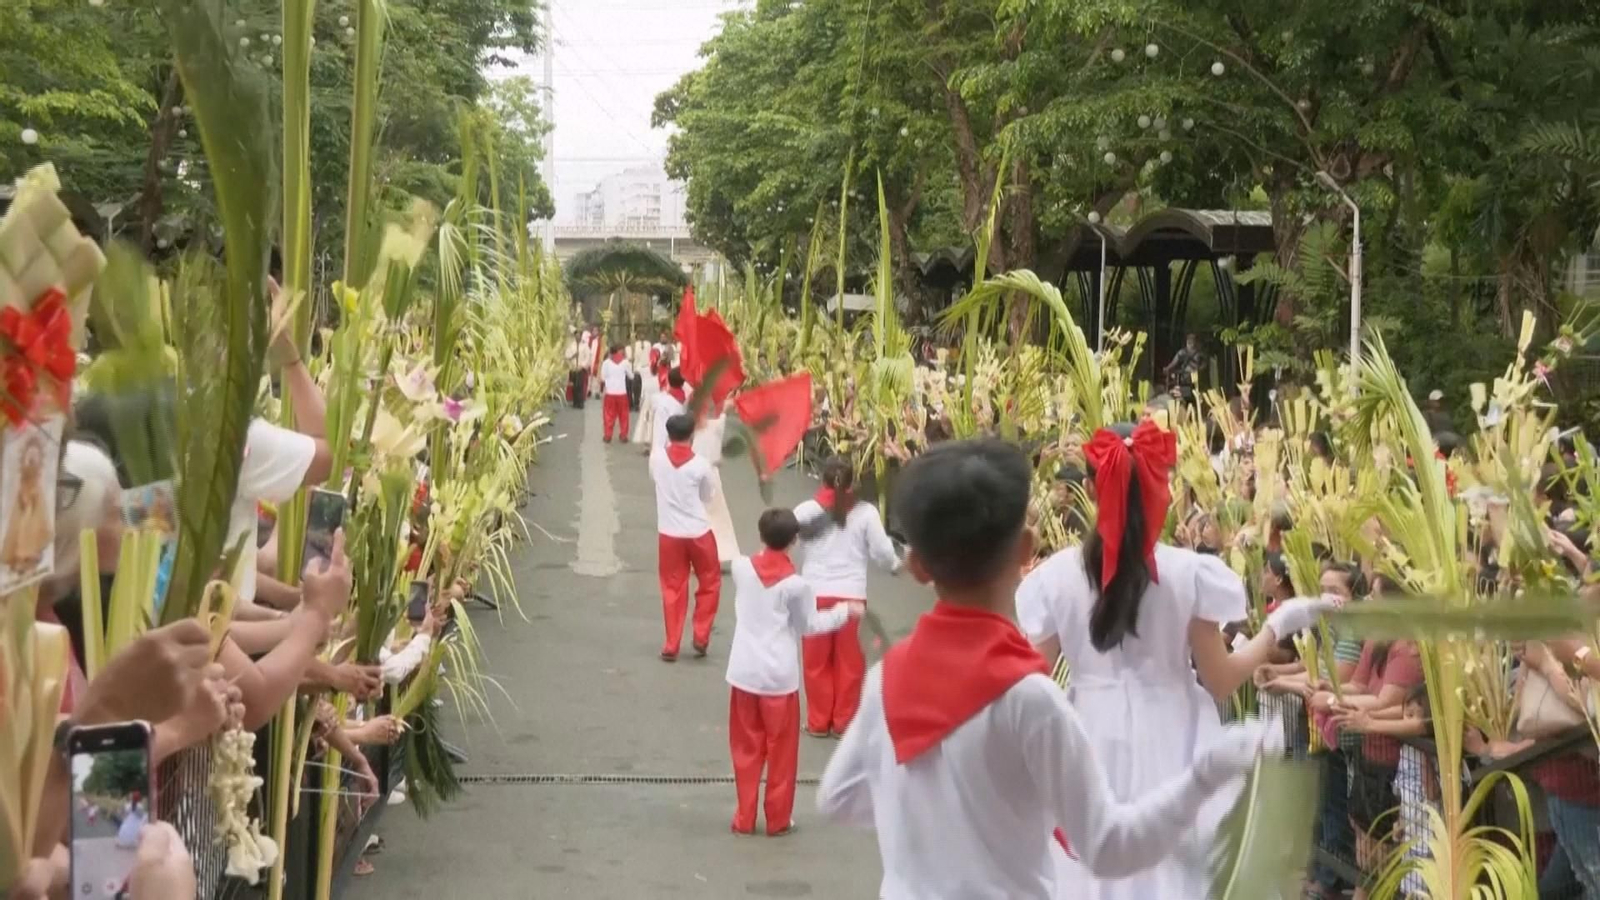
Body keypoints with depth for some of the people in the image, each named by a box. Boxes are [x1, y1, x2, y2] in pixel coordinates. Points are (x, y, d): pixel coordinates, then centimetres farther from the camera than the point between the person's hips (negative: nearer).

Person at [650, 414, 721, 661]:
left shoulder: (657, 458, -7)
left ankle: (671, 646, 12)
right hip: (698, 532, -2)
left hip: (669, 534, 2)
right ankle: (701, 636, 17)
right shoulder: (700, 465, -11)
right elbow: (707, 496, 5)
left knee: (673, 588, 11)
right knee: (710, 582, 18)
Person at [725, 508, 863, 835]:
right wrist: (844, 611, 12)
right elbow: (809, 625, -1)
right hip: (780, 676, -3)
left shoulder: (741, 568, -6)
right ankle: (778, 819, 19)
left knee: (747, 748, 14)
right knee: (781, 750, 11)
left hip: (744, 672, 3)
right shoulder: (796, 584, -13)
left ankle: (745, 818, 18)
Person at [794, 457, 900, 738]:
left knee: (817, 662, 13)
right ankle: (843, 722, 19)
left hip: (816, 594, 0)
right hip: (852, 594, 0)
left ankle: (818, 722, 21)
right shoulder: (866, 512, -5)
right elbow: (881, 551, -2)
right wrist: (895, 564, 17)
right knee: (849, 662, 12)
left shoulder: (808, 510, -5)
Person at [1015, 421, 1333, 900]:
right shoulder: (1189, 572, -8)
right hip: (1168, 749, -1)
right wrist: (1278, 624, 8)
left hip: (1090, 745, 1)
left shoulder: (1058, 574, -6)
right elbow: (1220, 681, -3)